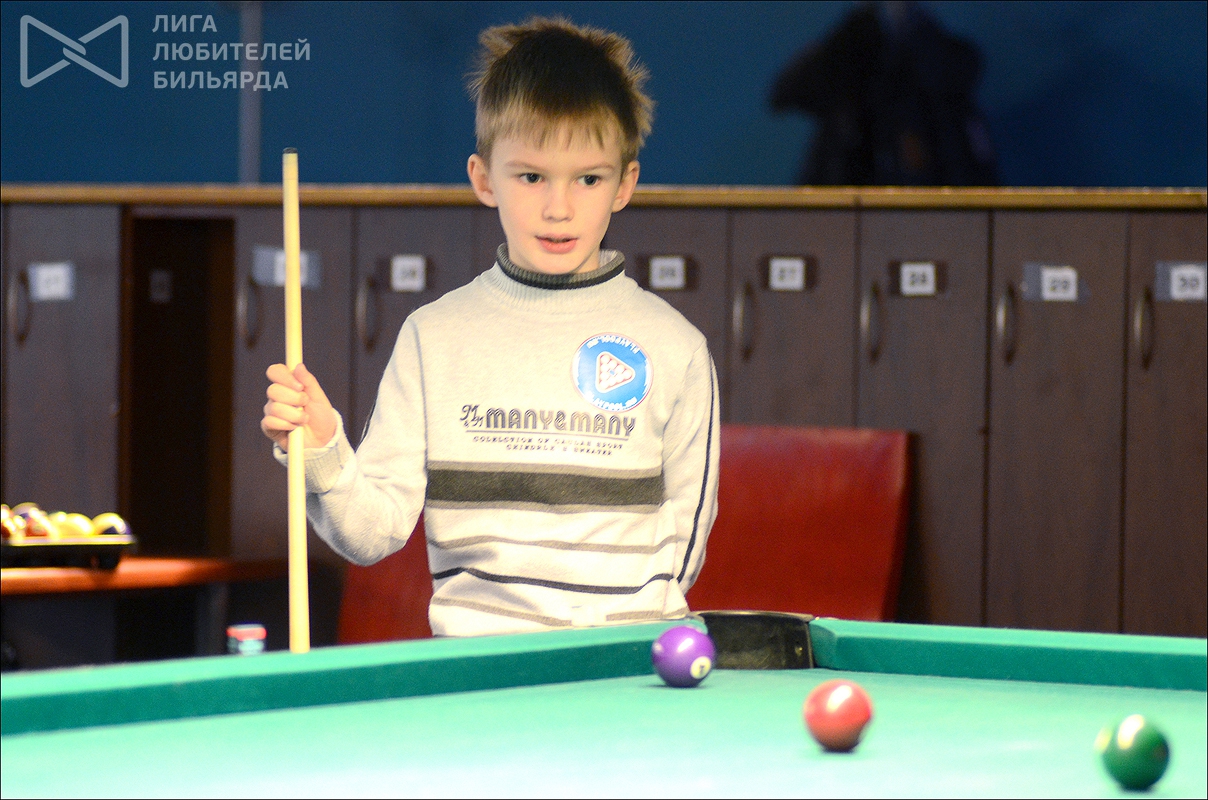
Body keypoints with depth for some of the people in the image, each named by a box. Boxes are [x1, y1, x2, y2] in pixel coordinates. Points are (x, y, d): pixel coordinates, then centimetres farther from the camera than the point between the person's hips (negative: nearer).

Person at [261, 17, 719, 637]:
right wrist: (321, 452, -13)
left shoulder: (674, 347, 6)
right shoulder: (434, 337, 7)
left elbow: (685, 526, 10)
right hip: (473, 656, 0)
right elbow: (373, 532, 4)